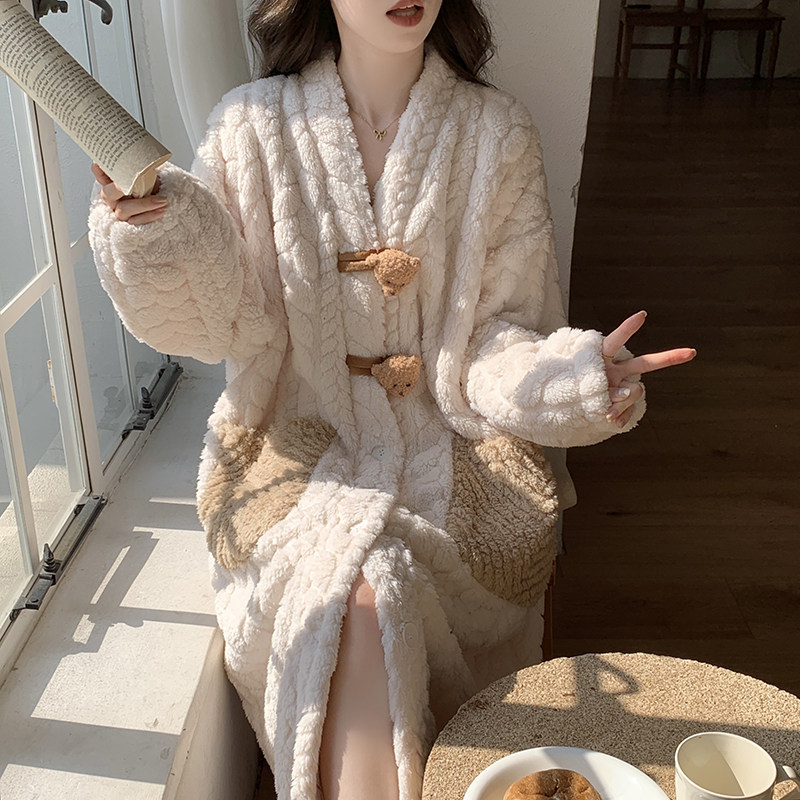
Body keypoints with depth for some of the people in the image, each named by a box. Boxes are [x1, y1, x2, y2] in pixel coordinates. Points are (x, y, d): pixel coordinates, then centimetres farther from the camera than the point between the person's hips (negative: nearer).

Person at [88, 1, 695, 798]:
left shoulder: (497, 133, 1)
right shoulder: (254, 127, 0)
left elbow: (498, 335, 0)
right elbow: (233, 320, -2)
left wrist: (572, 377, -21)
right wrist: (156, 231, -20)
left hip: (453, 436, 1)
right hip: (302, 437, 0)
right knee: (360, 592, -29)